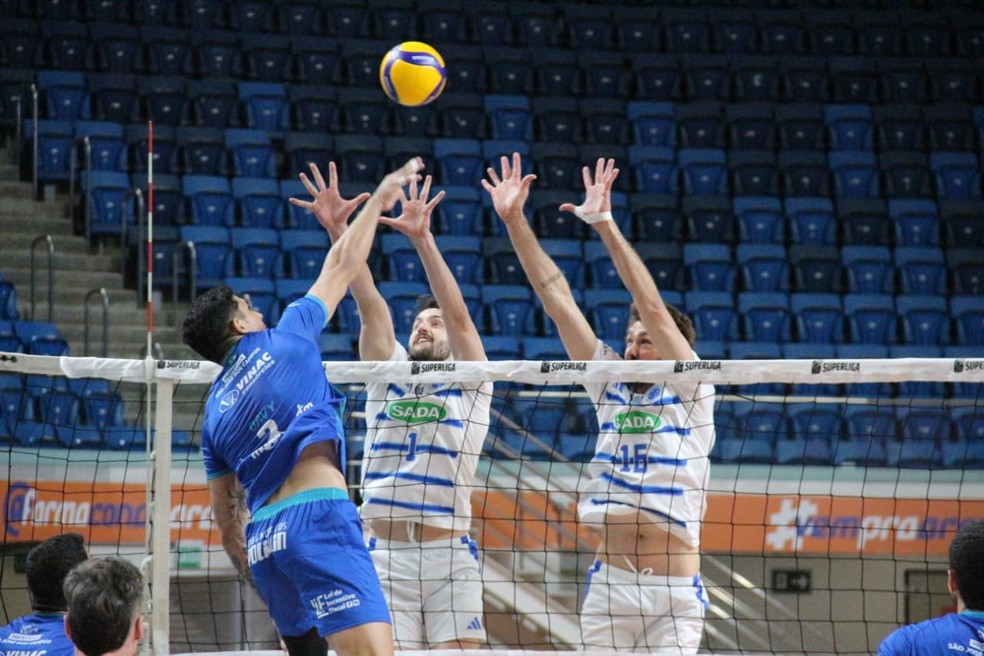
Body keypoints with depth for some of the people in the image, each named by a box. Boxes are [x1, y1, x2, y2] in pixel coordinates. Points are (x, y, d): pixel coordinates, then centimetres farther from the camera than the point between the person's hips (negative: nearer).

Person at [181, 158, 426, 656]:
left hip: (261, 539, 7)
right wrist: (378, 199, 33)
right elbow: (344, 265, 20)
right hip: (316, 516, -7)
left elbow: (226, 522, 21)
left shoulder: (214, 412, 22)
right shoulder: (284, 339, 9)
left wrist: (263, 585, 28)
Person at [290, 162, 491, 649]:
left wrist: (422, 238, -18)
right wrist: (338, 230, -9)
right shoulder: (388, 376, 15)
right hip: (384, 558, 2)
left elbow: (459, 316, -7)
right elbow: (370, 307, 4)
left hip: (449, 557, -2)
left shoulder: (470, 386, 7)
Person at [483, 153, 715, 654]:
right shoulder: (611, 388, 13)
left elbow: (653, 308, -9)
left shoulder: (690, 393, 2)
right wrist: (515, 222, 5)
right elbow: (558, 301, 9)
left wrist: (605, 226, -15)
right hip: (608, 585, 4)